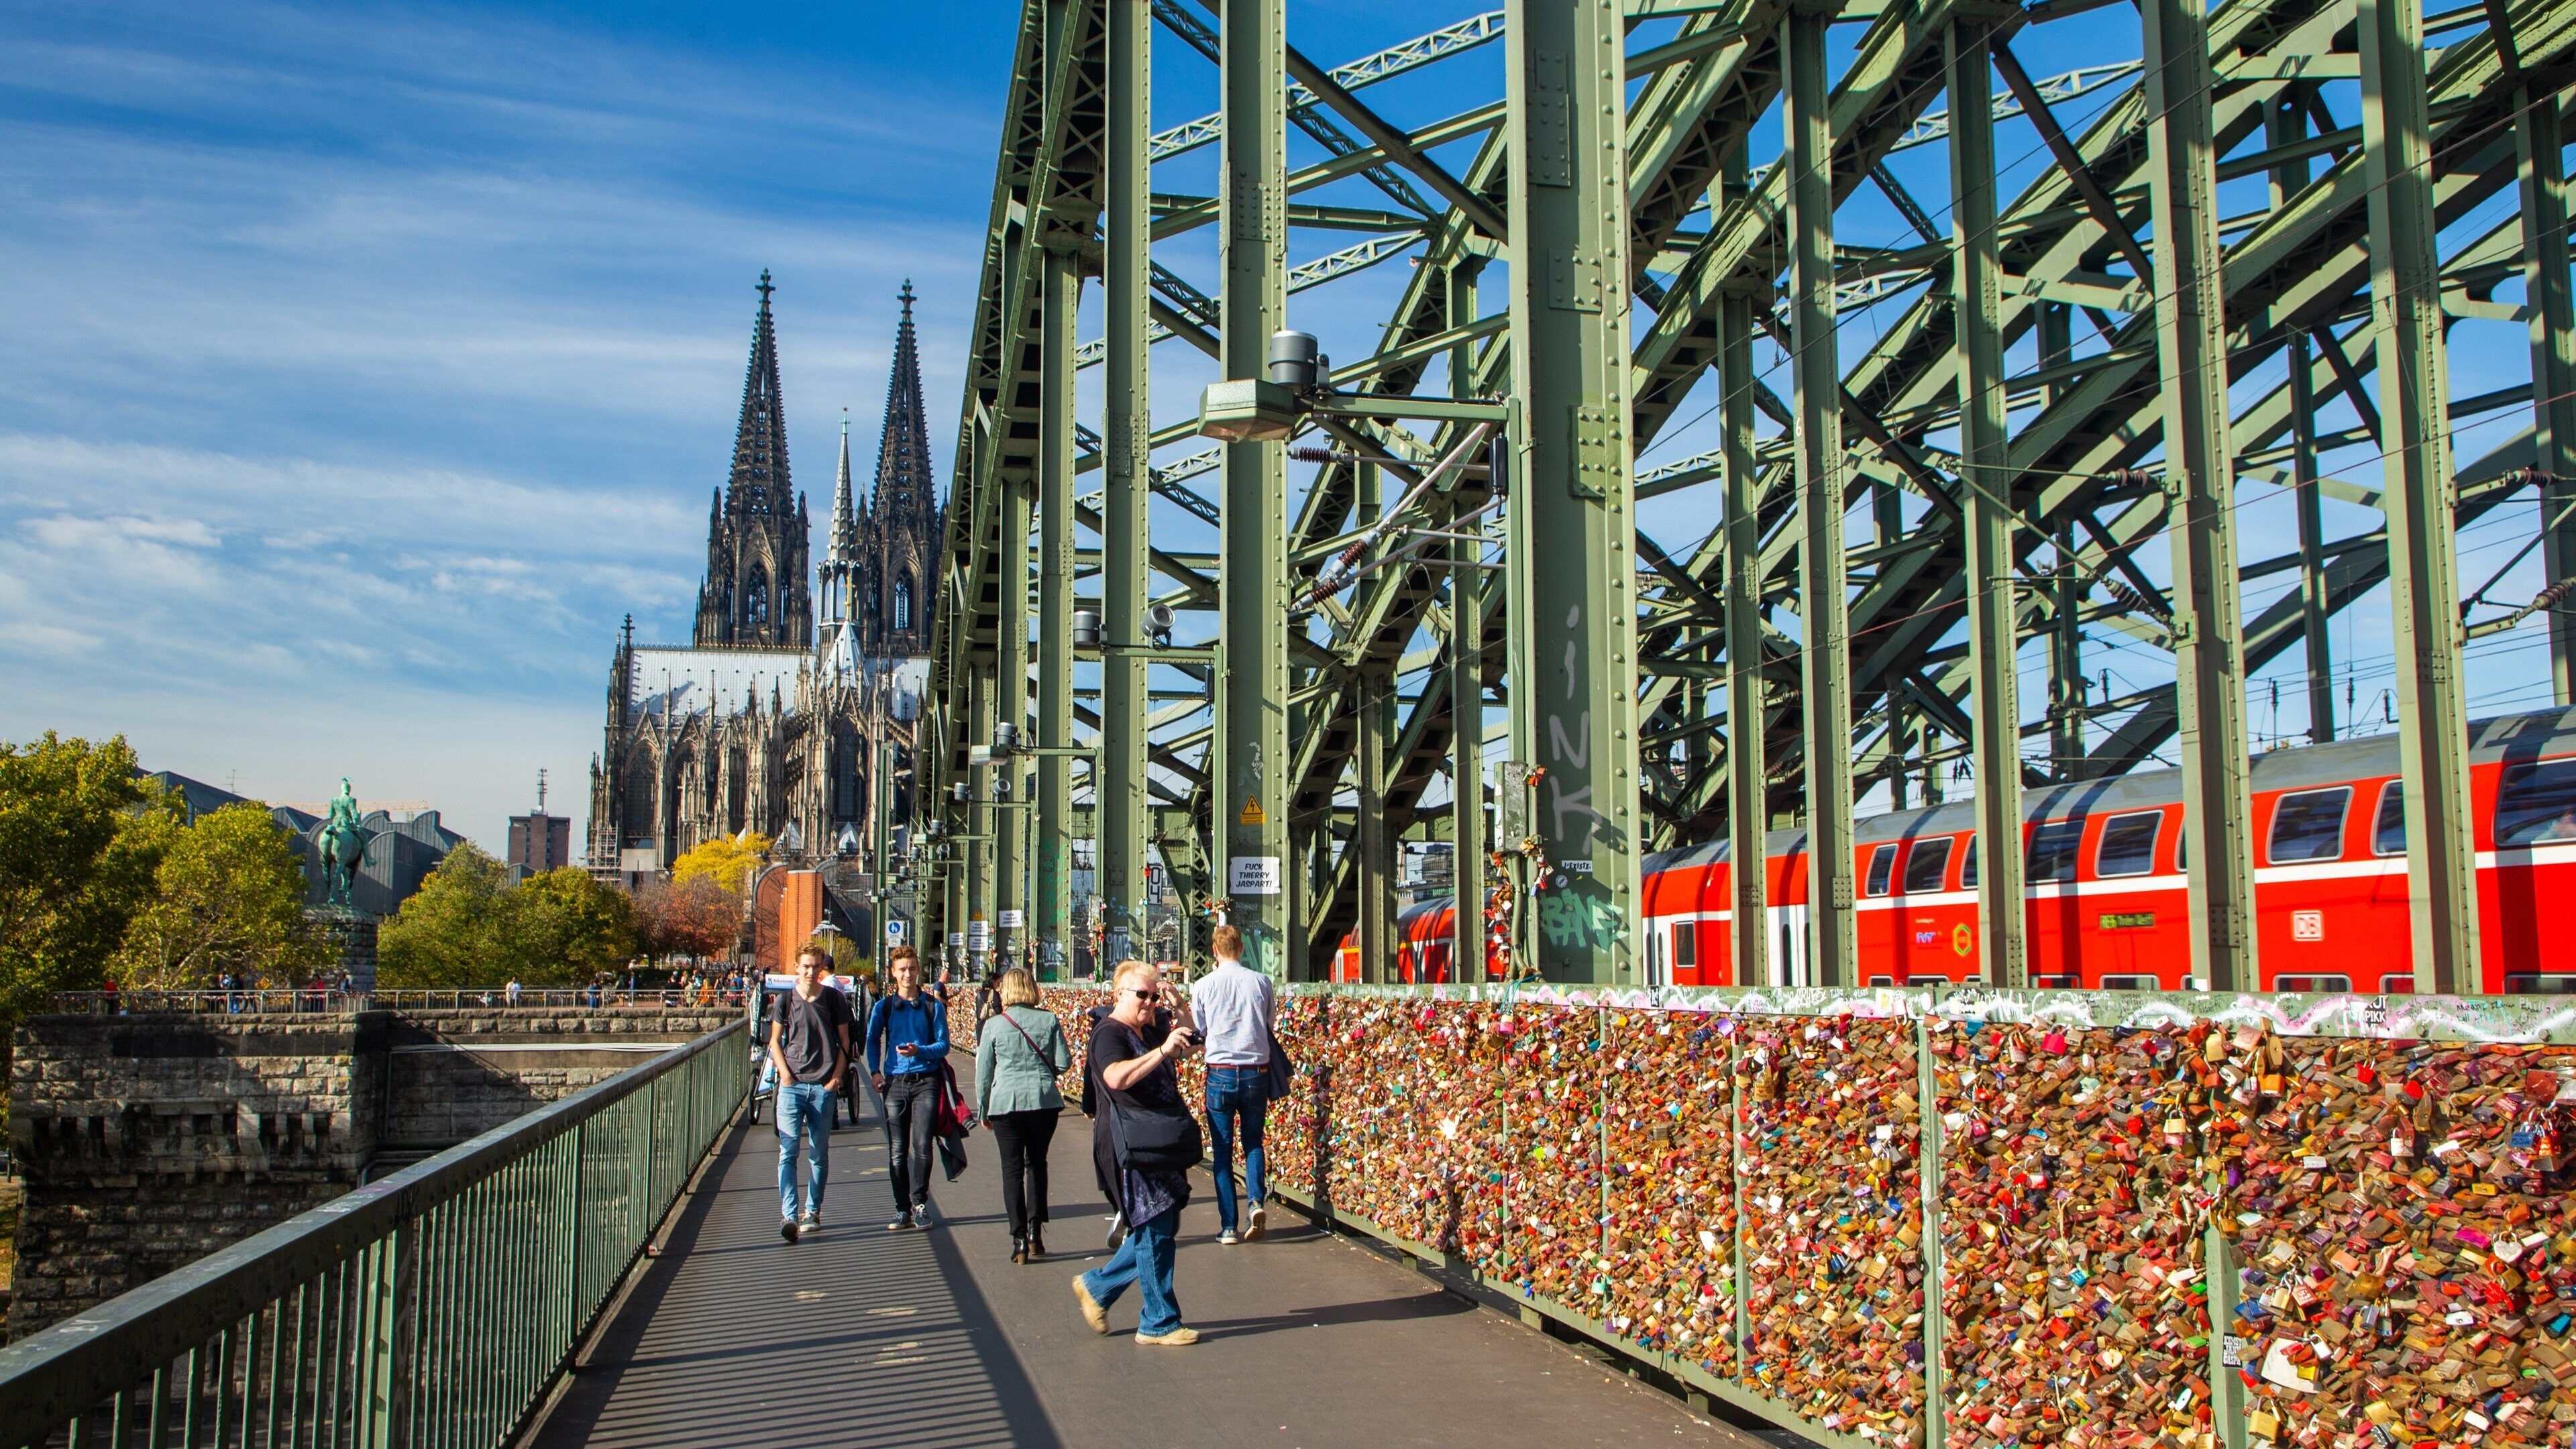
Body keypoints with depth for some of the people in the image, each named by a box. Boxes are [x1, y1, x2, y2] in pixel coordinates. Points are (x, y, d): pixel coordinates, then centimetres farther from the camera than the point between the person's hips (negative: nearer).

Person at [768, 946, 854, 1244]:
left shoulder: (834, 999, 4)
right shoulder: (786, 999, 5)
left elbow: (844, 1040, 8)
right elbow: (775, 1040, 11)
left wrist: (837, 1076, -3)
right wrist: (784, 1071, -3)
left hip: (823, 1085, 0)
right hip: (792, 1085, 0)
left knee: (819, 1153, 7)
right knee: (788, 1150, -9)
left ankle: (812, 1212, 18)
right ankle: (789, 1216, -14)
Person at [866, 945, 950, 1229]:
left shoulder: (933, 1007, 3)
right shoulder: (884, 1007, 8)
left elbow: (943, 1045, 1)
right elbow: (872, 1041, 18)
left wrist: (919, 1052, -17)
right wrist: (875, 1072, 4)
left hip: (925, 1081, -2)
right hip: (894, 1082, 2)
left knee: (921, 1145, -8)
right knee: (896, 1150, 2)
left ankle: (919, 1203, 6)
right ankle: (903, 1209, 9)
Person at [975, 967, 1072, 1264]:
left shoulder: (994, 1025, -1)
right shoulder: (1048, 1020, 1)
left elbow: (983, 1072, 3)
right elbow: (1064, 1062, -1)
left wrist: (983, 1110, 14)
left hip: (1005, 1103, -2)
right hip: (1044, 1100, 2)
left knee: (1012, 1169, 5)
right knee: (1036, 1163, 18)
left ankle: (1020, 1241, 0)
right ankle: (1035, 1231, 11)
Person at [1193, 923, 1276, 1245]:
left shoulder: (1204, 985, -4)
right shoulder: (1261, 982, -1)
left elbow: (1196, 1031, 5)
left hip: (1220, 1072, -1)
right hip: (1256, 1072, 1)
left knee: (1223, 1149, 6)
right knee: (1253, 1141, 17)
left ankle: (1228, 1227, 5)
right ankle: (1255, 1200, -7)